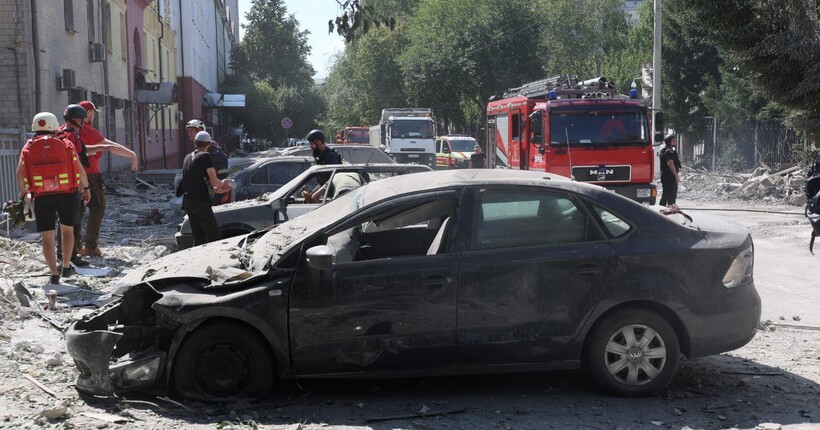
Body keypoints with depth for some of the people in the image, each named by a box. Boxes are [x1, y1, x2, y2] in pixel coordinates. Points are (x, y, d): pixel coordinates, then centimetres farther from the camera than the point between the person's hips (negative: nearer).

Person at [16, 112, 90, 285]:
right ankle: (66, 267, 24)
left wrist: (23, 192, 11)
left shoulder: (28, 148, 6)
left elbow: (20, 173, -3)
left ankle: (54, 275, 0)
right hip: (66, 194, 0)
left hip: (42, 197, 0)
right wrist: (86, 187, 14)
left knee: (48, 237, 5)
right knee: (67, 229, 20)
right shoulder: (65, 145, 5)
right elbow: (80, 169, 0)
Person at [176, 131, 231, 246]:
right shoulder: (205, 156, -8)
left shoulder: (188, 157, 16)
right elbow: (214, 182, -10)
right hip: (200, 202, -8)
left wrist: (219, 189, 22)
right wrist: (223, 183, 13)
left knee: (198, 238, 12)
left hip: (187, 201, 8)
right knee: (214, 236, -5)